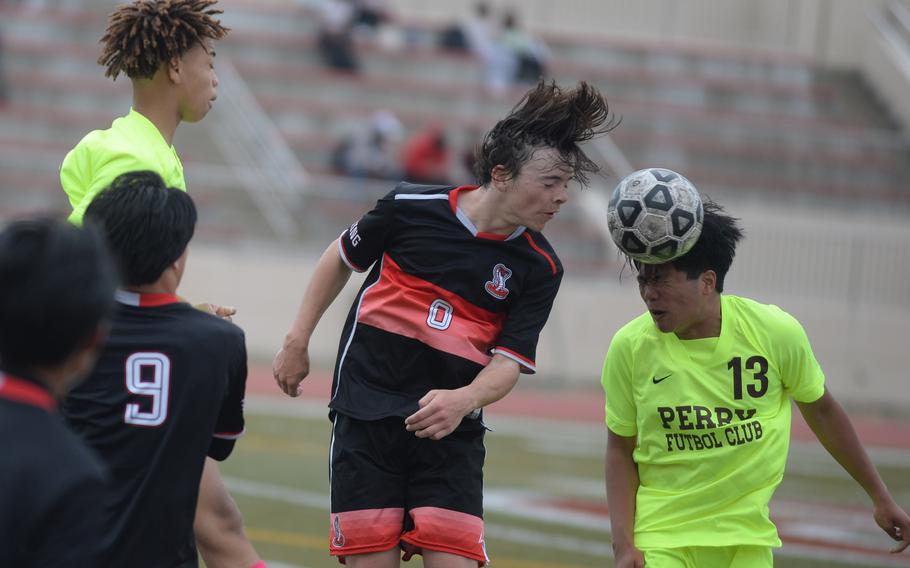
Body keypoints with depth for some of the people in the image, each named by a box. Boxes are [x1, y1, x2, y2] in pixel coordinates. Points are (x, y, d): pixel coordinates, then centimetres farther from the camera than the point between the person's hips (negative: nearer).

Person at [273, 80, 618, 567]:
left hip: (450, 434, 1)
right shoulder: (411, 207, -8)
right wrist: (297, 342, 12)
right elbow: (342, 258, 10)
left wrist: (462, 400, -29)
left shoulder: (540, 269, -5)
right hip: (366, 416, -1)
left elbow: (510, 362, -8)